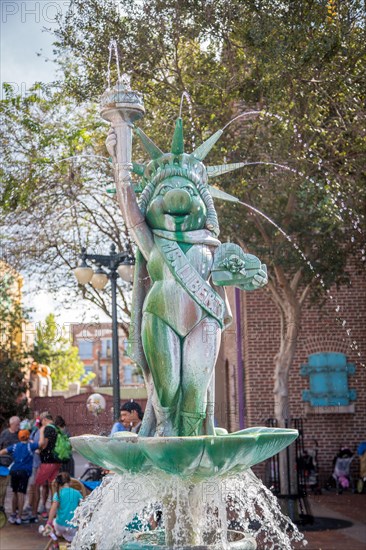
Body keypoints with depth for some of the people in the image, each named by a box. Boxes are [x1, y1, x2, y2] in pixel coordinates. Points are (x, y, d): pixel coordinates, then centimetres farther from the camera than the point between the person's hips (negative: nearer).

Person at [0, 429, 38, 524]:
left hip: (14, 471, 4)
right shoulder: (30, 446, 2)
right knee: (21, 493, -4)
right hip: (24, 471, -4)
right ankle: (18, 517, -8)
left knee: (15, 493, 17)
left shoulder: (14, 446, 13)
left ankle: (13, 514, 27)